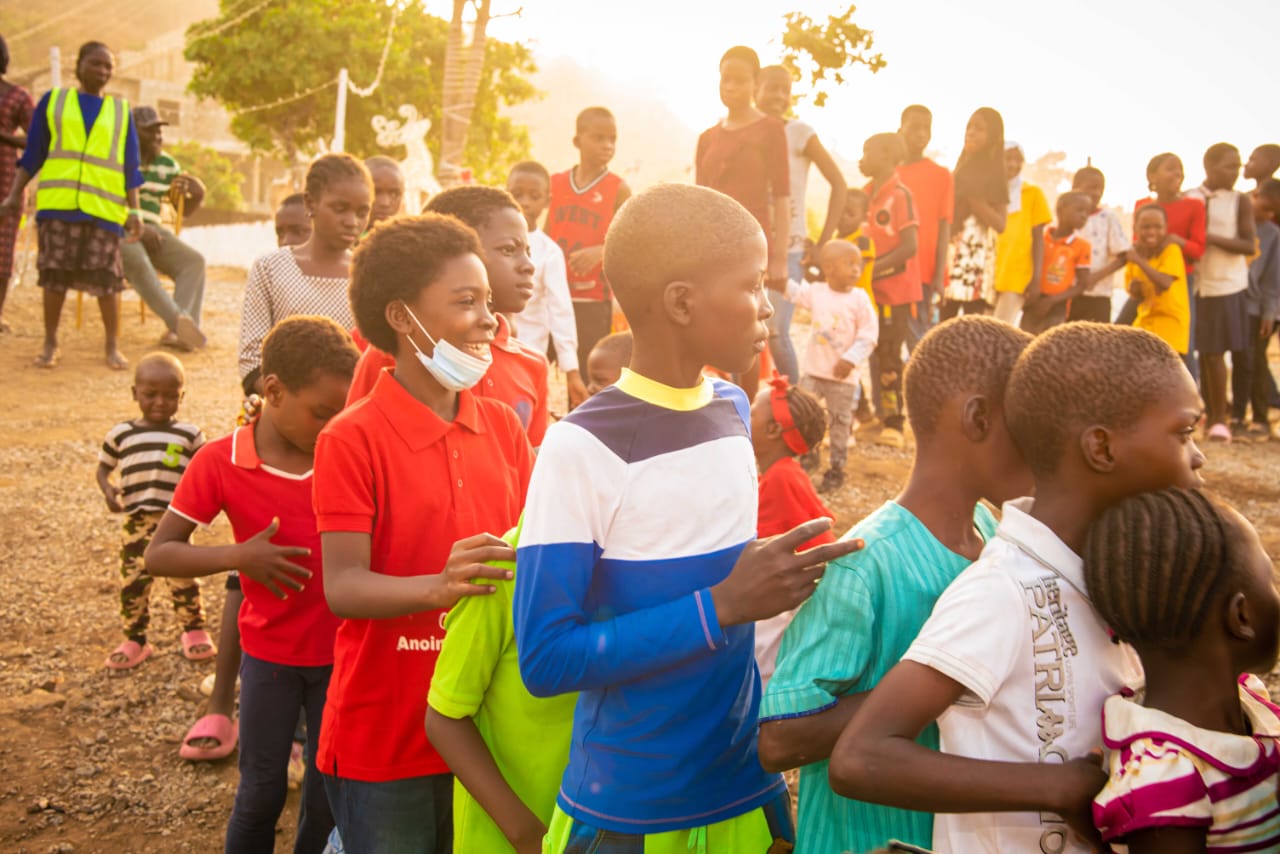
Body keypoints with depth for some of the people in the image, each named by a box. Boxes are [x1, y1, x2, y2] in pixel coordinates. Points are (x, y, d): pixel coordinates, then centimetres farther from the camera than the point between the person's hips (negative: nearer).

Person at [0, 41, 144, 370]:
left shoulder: (121, 111, 14)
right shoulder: (53, 101, 12)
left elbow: (130, 167, 11)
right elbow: (32, 155, 12)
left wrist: (134, 210, 3)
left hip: (104, 207, 0)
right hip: (56, 203, 0)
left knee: (107, 277, -4)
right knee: (55, 273, 2)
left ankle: (112, 346, 7)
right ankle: (50, 343, 13)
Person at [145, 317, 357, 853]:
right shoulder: (220, 462, -12)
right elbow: (158, 553, -9)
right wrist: (237, 556, -23)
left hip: (340, 651, 2)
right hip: (269, 653, -1)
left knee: (329, 788, 13)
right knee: (262, 790, 11)